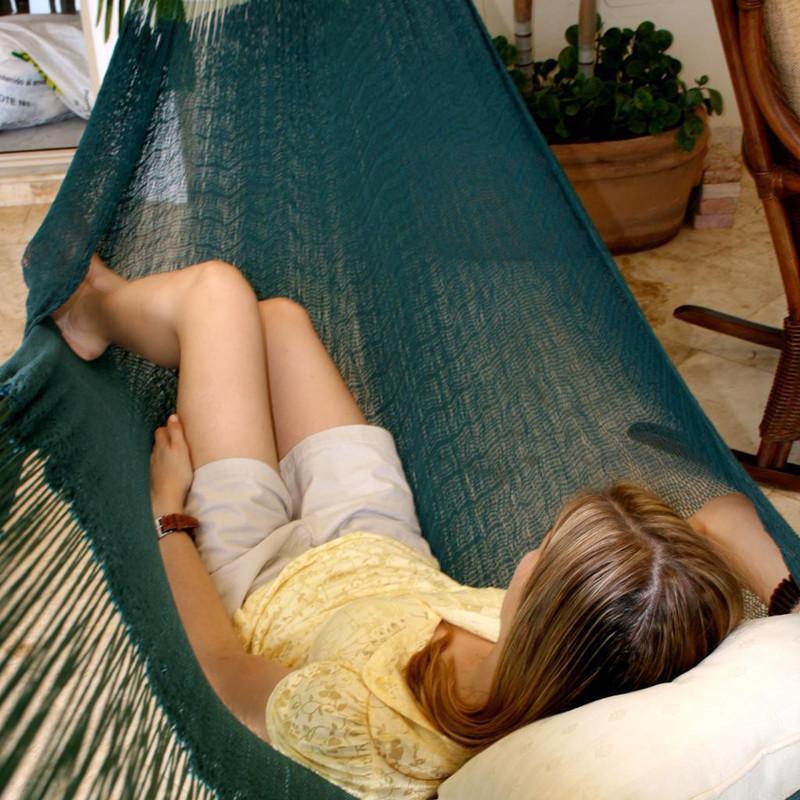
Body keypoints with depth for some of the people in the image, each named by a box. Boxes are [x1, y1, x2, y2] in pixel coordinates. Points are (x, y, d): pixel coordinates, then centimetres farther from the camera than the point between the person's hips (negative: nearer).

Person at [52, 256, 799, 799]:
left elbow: (226, 666, -26)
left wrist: (171, 518, -13)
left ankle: (98, 305, 44)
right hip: (386, 548, 4)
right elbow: (723, 515, -20)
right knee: (277, 315, 20)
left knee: (217, 287, 6)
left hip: (261, 575, -4)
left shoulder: (364, 729, -47)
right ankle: (108, 306, 53)